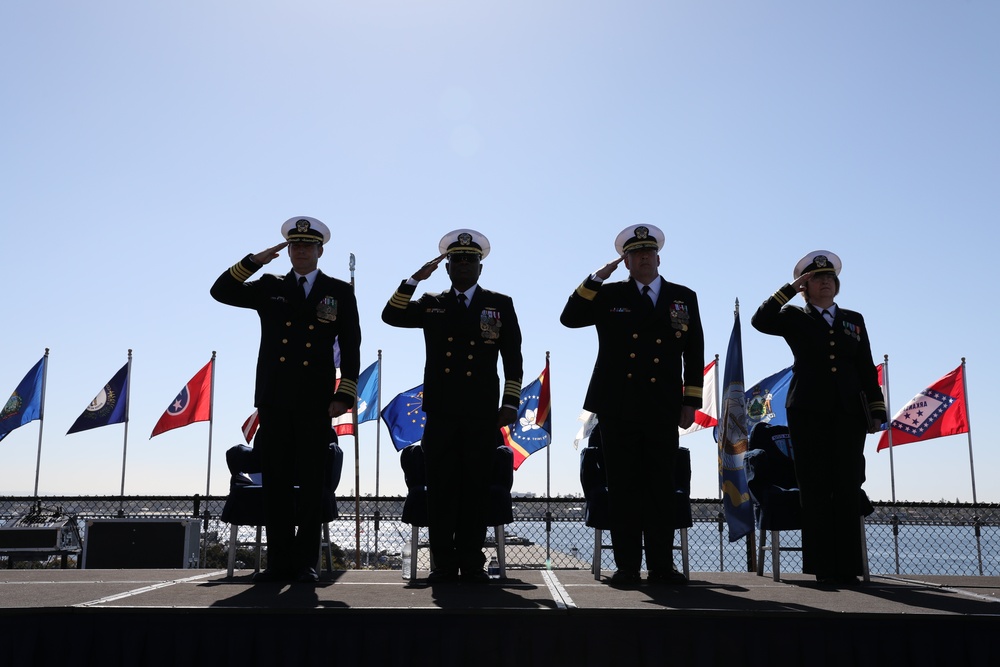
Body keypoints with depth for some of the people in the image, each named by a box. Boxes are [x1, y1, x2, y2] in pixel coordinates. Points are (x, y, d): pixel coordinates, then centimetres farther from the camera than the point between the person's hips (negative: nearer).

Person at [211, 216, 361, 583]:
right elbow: (221, 291, 7)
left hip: (315, 401, -2)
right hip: (274, 399, 2)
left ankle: (306, 562, 8)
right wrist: (255, 260, -2)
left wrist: (344, 394, -7)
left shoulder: (340, 291, 8)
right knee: (275, 482, 3)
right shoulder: (269, 287, 14)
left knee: (311, 482, 1)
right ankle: (279, 561, 9)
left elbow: (350, 347, 3)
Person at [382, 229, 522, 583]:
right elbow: (391, 316, 3)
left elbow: (513, 359, 6)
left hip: (482, 415, -1)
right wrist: (415, 279, -3)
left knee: (475, 488, 1)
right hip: (440, 413, 1)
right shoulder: (432, 305, 16)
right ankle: (443, 564, 7)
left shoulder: (500, 305, 11)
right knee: (440, 488, 0)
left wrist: (510, 404, -2)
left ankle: (471, 564, 9)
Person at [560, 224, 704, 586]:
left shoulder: (684, 297, 13)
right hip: (617, 408, 0)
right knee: (624, 487, 2)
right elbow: (569, 318, -1)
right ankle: (627, 566, 9)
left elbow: (694, 353, 10)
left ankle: (661, 566, 11)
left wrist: (691, 401, 4)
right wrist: (597, 278, -6)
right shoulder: (609, 296, 10)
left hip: (663, 410, 1)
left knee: (661, 488, 2)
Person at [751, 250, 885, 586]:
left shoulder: (854, 320, 19)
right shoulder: (795, 318, 11)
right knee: (816, 489, -2)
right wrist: (790, 289, -3)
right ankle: (823, 566, 2)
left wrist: (876, 411, 7)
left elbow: (867, 369, 15)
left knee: (848, 488, -1)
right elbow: (761, 321, -9)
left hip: (848, 413, 2)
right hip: (809, 412, -2)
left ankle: (847, 566, 4)